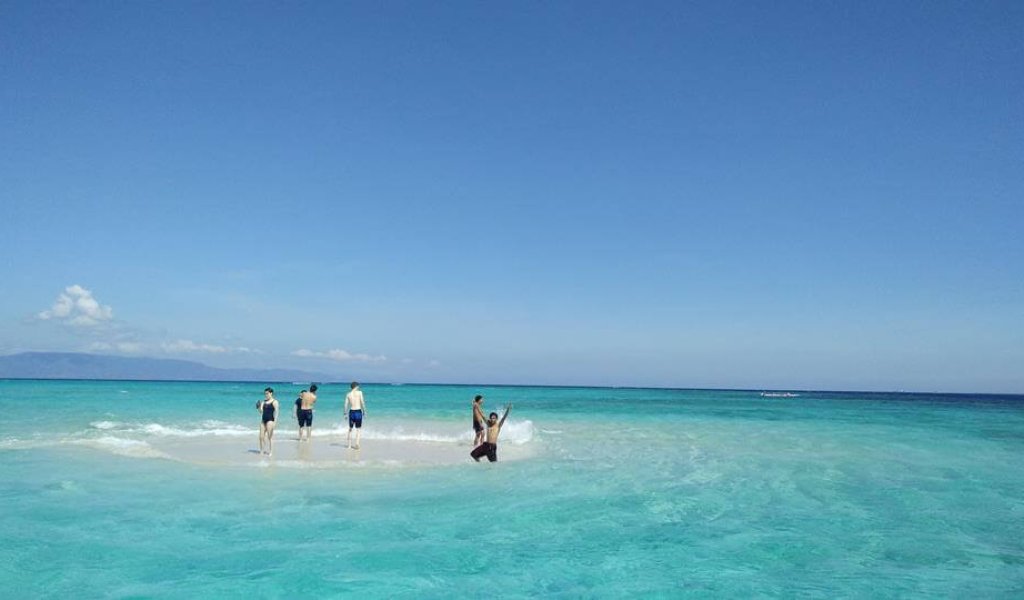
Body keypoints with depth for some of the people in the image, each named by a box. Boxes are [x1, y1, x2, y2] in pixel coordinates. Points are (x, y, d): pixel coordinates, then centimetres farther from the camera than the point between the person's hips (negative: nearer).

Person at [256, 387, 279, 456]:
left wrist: (275, 422, -18)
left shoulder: (274, 401, -4)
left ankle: (271, 452, 2)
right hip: (263, 420, 6)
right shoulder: (263, 401, 13)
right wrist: (258, 407, -9)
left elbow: (276, 412, -10)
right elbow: (261, 411, 11)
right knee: (261, 437, 6)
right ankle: (261, 451, 17)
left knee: (270, 437, -3)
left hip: (270, 420, -6)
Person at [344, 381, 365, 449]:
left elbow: (346, 405, 4)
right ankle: (357, 444, -6)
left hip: (351, 411, 3)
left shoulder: (348, 394, 5)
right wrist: (364, 411, 3)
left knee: (350, 428, 17)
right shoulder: (359, 392, -4)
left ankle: (349, 444, 20)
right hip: (358, 411, -3)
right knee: (358, 429, 4)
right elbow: (362, 402, -7)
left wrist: (345, 413, 11)